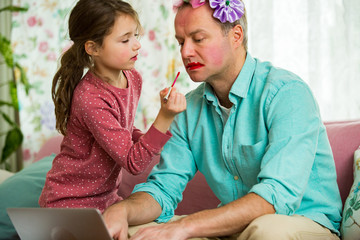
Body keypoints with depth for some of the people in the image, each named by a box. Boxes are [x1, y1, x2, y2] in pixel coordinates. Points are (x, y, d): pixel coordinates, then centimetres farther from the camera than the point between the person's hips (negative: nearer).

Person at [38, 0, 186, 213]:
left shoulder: (133, 79, -1)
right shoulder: (90, 99, -26)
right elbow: (134, 163, -25)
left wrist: (147, 139, -2)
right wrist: (165, 117, -35)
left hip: (107, 197, 7)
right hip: (70, 202, -7)